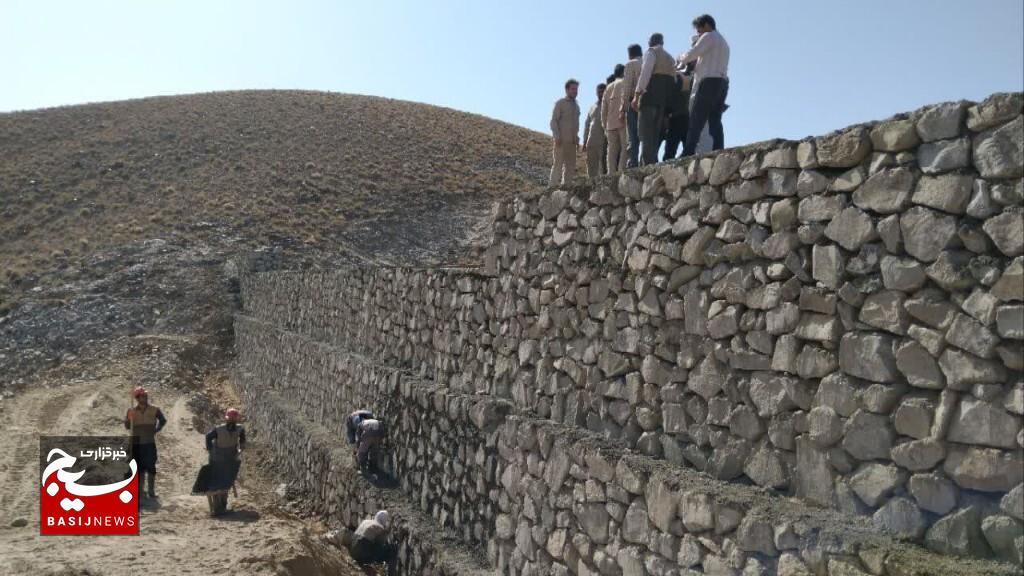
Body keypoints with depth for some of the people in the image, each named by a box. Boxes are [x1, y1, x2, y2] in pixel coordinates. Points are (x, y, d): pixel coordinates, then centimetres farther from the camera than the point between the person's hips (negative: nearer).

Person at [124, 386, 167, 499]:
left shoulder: (154, 410, -2)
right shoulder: (131, 411, 0)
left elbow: (163, 421, 11)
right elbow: (127, 425, 9)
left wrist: (156, 430, 3)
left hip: (150, 443, -1)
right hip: (136, 444, 1)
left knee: (151, 467, -1)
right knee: (139, 468, 6)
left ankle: (151, 491, 6)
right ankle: (139, 491, 14)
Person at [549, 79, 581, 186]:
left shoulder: (576, 106, 19)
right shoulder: (560, 103, -1)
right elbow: (553, 121, -6)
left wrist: (577, 138, 12)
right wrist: (556, 137, -17)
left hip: (572, 141, 6)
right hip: (561, 140, -6)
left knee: (570, 166, 2)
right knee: (558, 164, -9)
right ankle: (554, 186, -9)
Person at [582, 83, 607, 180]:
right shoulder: (592, 107, 22)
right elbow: (586, 125, 22)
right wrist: (585, 141, 15)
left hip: (603, 142, -5)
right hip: (591, 142, 5)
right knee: (591, 166, 4)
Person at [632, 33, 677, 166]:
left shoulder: (651, 52, 4)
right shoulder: (670, 58, 25)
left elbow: (645, 73, -10)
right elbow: (673, 81, 20)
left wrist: (636, 95, -14)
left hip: (650, 96, -7)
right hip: (664, 100, 8)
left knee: (646, 135, -13)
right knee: (655, 134, 9)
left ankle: (648, 165, -23)